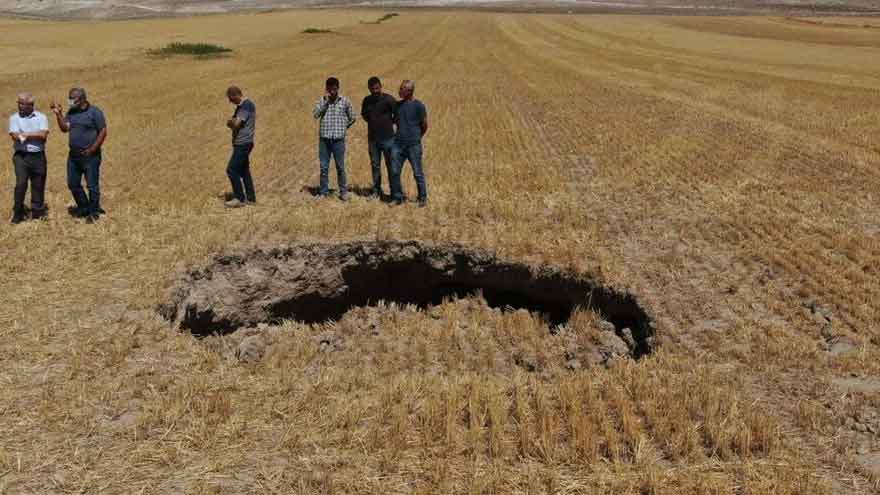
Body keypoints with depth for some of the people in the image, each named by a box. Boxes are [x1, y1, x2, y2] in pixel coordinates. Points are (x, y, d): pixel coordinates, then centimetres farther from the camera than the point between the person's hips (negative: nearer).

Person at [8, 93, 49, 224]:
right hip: (21, 156, -1)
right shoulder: (14, 118, 5)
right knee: (21, 183, -12)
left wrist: (25, 134, -9)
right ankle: (17, 214, -2)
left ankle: (37, 212, 20)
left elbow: (43, 135, -10)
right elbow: (15, 136, -9)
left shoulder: (41, 117, 5)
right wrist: (35, 135, -9)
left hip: (38, 156, 1)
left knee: (38, 185, 7)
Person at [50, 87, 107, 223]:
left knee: (92, 185, -1)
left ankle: (94, 212, 12)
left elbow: (103, 132, -11)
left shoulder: (94, 112, -8)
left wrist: (92, 149, -15)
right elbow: (65, 128, 0)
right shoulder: (70, 112, 10)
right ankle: (84, 208, 29)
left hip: (90, 156, -7)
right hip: (73, 155, 7)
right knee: (73, 184, 13)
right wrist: (58, 114, -12)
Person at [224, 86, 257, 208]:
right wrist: (230, 123, -3)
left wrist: (230, 122, -1)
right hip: (241, 143, 10)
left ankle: (239, 198, -3)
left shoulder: (247, 105, -16)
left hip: (243, 144, -10)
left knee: (232, 170, -9)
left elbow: (236, 123, -22)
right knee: (244, 170, 13)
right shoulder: (241, 106, 16)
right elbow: (234, 123, 19)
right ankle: (250, 198, 17)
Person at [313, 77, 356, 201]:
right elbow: (316, 115, -13)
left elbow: (352, 118, 12)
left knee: (340, 167, 4)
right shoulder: (322, 101, 4)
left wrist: (343, 128, 10)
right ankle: (323, 192, 14)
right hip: (324, 139, 1)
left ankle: (343, 191, 14)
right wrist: (325, 100, -14)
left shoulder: (345, 101, 1)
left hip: (338, 139, -1)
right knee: (324, 167, 6)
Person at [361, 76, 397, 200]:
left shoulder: (389, 99, -8)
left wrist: (389, 123, 2)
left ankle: (394, 192, 6)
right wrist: (373, 123, 11)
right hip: (372, 138, 4)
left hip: (388, 138, -4)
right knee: (375, 165, 11)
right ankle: (376, 191, 21)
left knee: (391, 165, -1)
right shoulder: (367, 100, 6)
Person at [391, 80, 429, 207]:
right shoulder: (397, 105, 9)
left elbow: (424, 125, 1)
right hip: (399, 144, 5)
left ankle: (423, 199, 13)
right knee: (395, 172, 2)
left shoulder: (419, 106, -6)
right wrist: (400, 134, 13)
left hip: (414, 145, -5)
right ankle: (398, 198, 14)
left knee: (418, 173, 1)